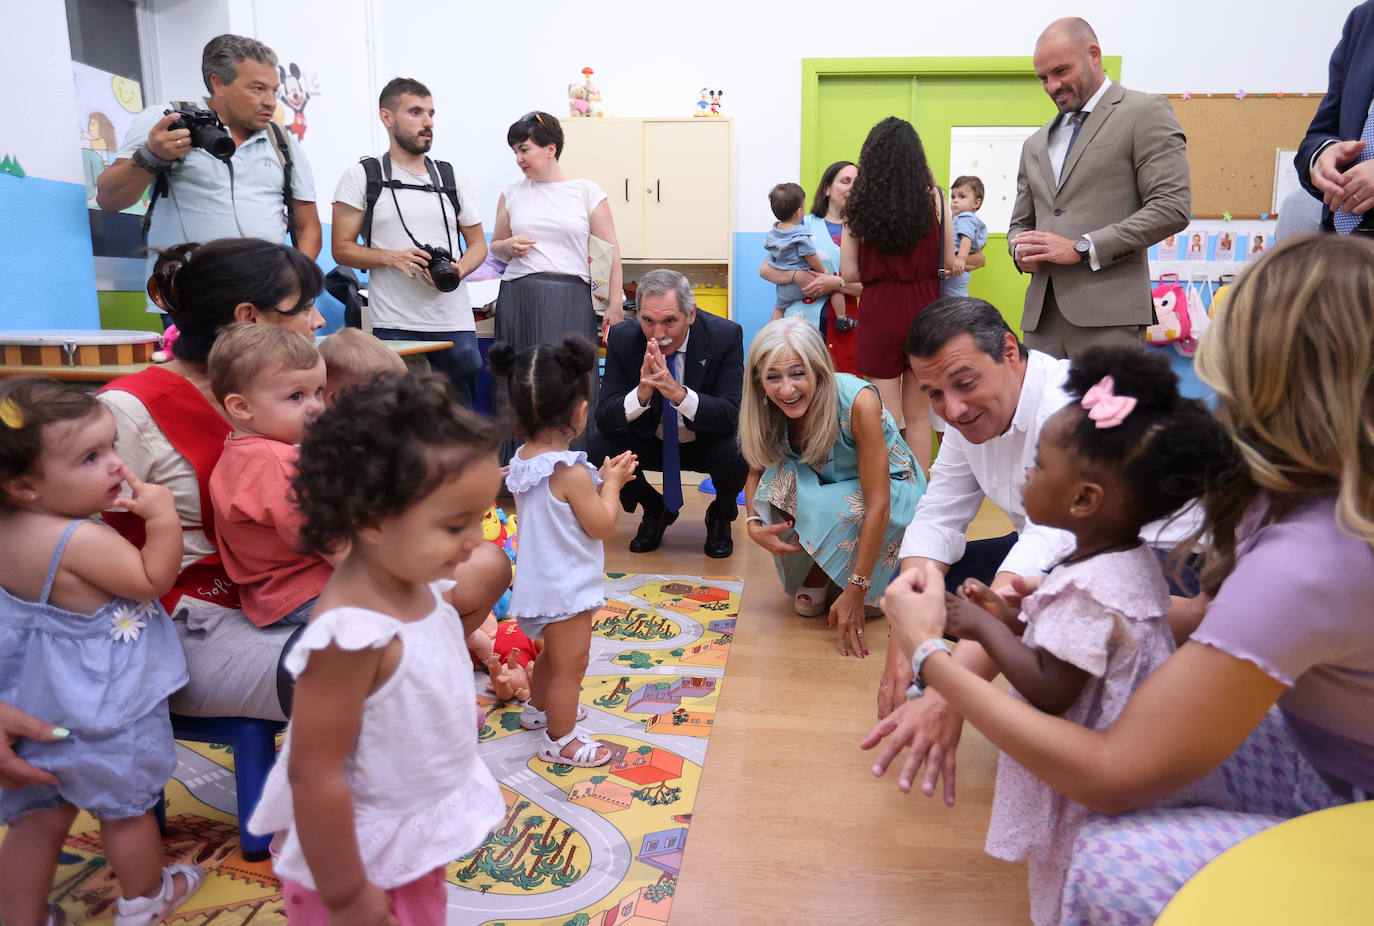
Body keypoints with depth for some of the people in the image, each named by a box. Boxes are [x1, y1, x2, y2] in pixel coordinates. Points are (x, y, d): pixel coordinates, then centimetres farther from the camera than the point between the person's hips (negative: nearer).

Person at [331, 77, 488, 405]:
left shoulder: (452, 179, 14)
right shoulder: (361, 176, 5)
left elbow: (478, 243, 18)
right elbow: (342, 248, 2)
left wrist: (456, 271, -4)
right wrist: (392, 257, -16)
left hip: (455, 324, 3)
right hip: (394, 327, -3)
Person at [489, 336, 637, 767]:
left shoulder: (523, 458, -1)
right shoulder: (571, 472, -28)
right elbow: (602, 525, -20)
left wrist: (600, 478, 7)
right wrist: (611, 484, -6)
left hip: (538, 583, 9)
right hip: (565, 590, -9)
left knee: (554, 654, 30)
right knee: (570, 667, 8)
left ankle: (538, 708, 50)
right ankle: (560, 739, 24)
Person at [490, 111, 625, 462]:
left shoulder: (587, 192, 5)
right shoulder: (511, 194, 13)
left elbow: (610, 253, 2)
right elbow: (495, 246, 23)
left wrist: (615, 305, -6)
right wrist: (509, 246, -1)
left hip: (571, 300, -2)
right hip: (519, 298, 3)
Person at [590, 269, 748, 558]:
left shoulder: (725, 335, -22)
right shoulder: (622, 337, -17)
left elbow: (731, 415, -28)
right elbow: (604, 417, -20)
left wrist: (678, 393, -45)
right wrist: (641, 394, -41)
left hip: (705, 443, -2)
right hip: (650, 441, 2)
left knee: (737, 453, -33)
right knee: (600, 450, -24)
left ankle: (720, 515, 5)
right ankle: (655, 509, 9)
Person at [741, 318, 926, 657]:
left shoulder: (858, 401, -33)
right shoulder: (771, 412, -17)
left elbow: (878, 505, -32)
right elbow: (756, 471, -1)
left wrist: (855, 592, -32)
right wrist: (754, 525, -23)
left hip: (892, 487, -4)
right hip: (827, 488, 4)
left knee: (836, 511, -36)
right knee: (782, 477, -28)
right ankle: (813, 576, -5)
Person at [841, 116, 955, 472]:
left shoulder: (859, 205, -6)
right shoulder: (934, 199, -5)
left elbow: (850, 274, -5)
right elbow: (949, 262, 0)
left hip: (879, 315, -1)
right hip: (923, 312, 1)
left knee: (886, 417, 7)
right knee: (918, 414, 14)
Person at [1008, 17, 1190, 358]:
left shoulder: (1146, 112, 4)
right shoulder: (1035, 143, 23)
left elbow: (1172, 207, -6)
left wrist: (1082, 248, -13)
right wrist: (1021, 250, 2)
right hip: (1040, 315, 5)